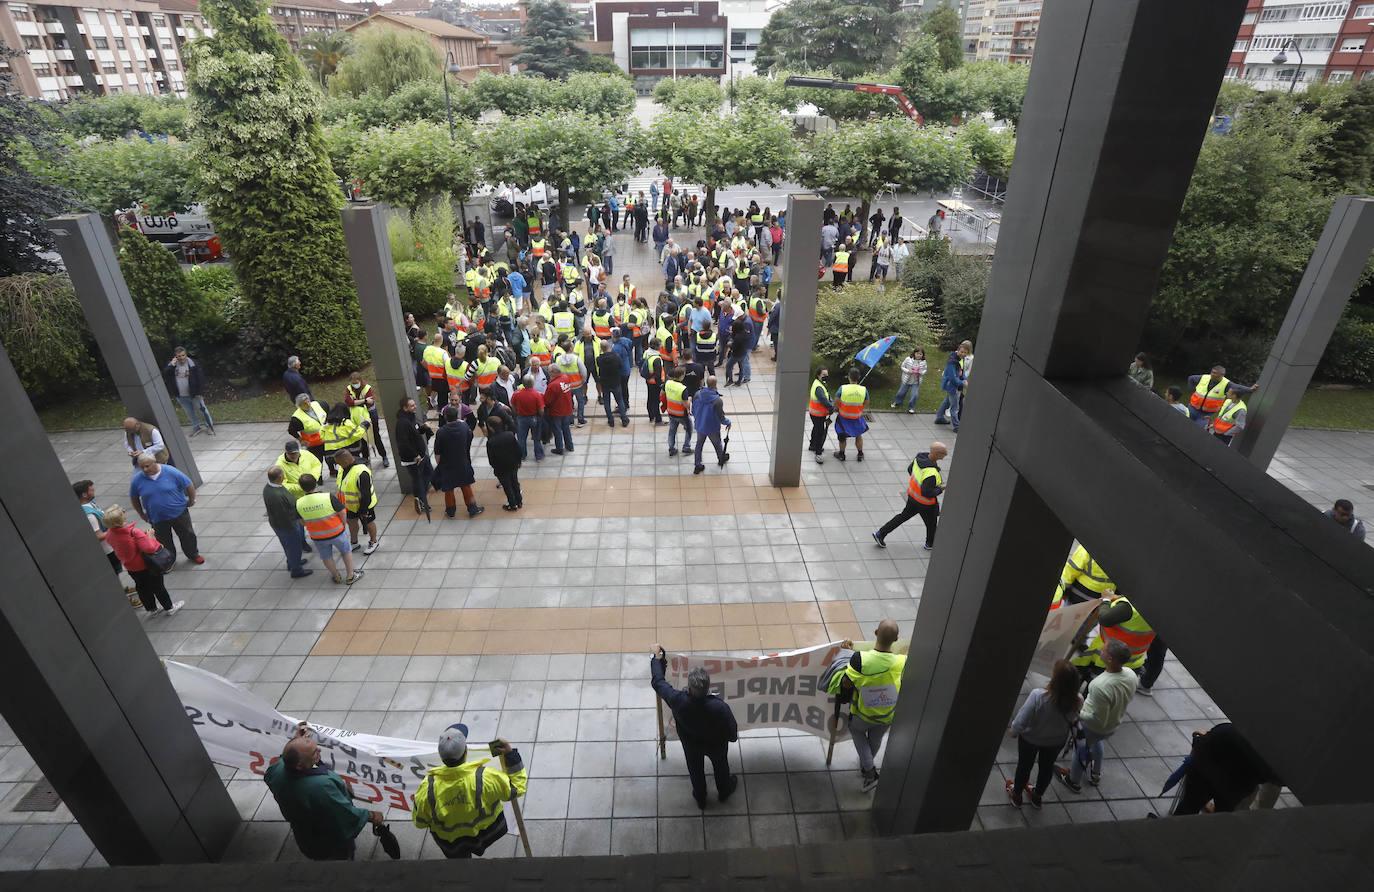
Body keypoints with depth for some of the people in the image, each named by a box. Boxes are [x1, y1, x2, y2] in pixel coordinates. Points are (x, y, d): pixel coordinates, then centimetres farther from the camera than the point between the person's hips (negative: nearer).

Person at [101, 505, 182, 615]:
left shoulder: (109, 534, -12)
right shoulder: (134, 532, -35)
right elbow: (149, 548, -39)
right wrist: (149, 536, -21)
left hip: (130, 568, 6)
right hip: (146, 566, -6)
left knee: (143, 589, 25)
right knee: (158, 587, 13)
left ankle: (152, 608, 43)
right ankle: (169, 607, 29)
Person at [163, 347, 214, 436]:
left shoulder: (193, 364, -12)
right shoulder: (171, 365, -3)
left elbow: (200, 378, -11)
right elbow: (164, 376, -12)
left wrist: (199, 392, -13)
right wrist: (171, 366, -24)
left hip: (194, 394, -4)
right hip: (180, 396, 4)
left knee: (202, 409, 5)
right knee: (189, 412, 17)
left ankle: (209, 426, 19)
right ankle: (196, 427, 32)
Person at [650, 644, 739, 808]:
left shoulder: (678, 701, -41)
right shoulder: (720, 707, -44)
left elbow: (658, 682, -22)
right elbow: (732, 735, -26)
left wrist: (657, 657, -8)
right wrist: (733, 736, -1)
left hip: (691, 744, 1)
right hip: (716, 745, -1)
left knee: (695, 770, 32)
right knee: (720, 766, 33)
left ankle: (700, 799, 59)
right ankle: (724, 791, 62)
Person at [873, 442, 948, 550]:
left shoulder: (920, 457, -14)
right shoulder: (931, 473, -38)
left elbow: (910, 469, 4)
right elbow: (926, 493, -31)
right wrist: (941, 489, -19)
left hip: (913, 495, 7)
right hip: (925, 503, -7)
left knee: (904, 516, 24)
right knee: (931, 523, 21)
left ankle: (880, 534, 28)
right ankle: (930, 544, 48)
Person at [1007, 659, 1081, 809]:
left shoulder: (1038, 696, -41)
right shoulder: (1078, 701, -30)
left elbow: (1021, 721, -30)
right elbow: (1073, 719, -8)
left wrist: (1013, 732, -9)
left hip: (1030, 739, -3)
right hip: (1056, 741, 3)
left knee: (1024, 765, 24)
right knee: (1047, 767, 30)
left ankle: (1017, 795, 48)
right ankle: (1037, 797, 54)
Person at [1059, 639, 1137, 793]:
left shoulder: (1100, 686, -44)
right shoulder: (1131, 676, -22)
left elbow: (1097, 719, -32)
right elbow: (1126, 700, 0)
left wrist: (1077, 714, -17)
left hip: (1091, 728, -6)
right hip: (1114, 726, 6)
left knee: (1081, 750, 23)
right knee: (1096, 742, 36)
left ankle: (1074, 781, 47)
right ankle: (1095, 774, 58)